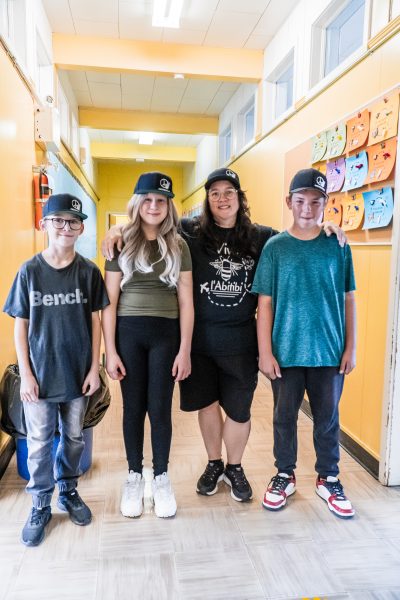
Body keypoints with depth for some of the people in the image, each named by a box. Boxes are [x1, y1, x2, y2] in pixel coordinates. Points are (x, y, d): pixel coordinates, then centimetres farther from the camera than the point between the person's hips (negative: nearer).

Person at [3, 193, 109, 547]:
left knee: (74, 438, 15)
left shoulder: (88, 272, -4)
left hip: (78, 373, 1)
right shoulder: (30, 271, -5)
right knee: (39, 442, 9)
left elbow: (95, 321, 0)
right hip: (40, 374, -1)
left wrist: (94, 368, -3)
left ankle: (69, 491, 38)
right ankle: (40, 506, 29)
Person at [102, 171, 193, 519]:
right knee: (133, 408, 11)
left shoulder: (178, 246, 5)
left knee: (160, 409, 7)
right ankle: (135, 476, 31)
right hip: (128, 333, 0)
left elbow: (186, 301, 2)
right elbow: (110, 301, 0)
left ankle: (162, 478, 28)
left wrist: (185, 350, -2)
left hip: (166, 334, 0)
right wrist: (110, 350, -4)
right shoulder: (122, 244, 3)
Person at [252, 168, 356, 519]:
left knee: (328, 418, 14)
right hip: (286, 352, -1)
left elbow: (348, 300, 5)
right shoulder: (275, 247, -2)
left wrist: (351, 347, 2)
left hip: (329, 351, 1)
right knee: (285, 417, 13)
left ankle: (329, 479, 34)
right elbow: (265, 303, -3)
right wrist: (265, 352, -7)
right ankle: (285, 476, 33)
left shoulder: (338, 246, 1)